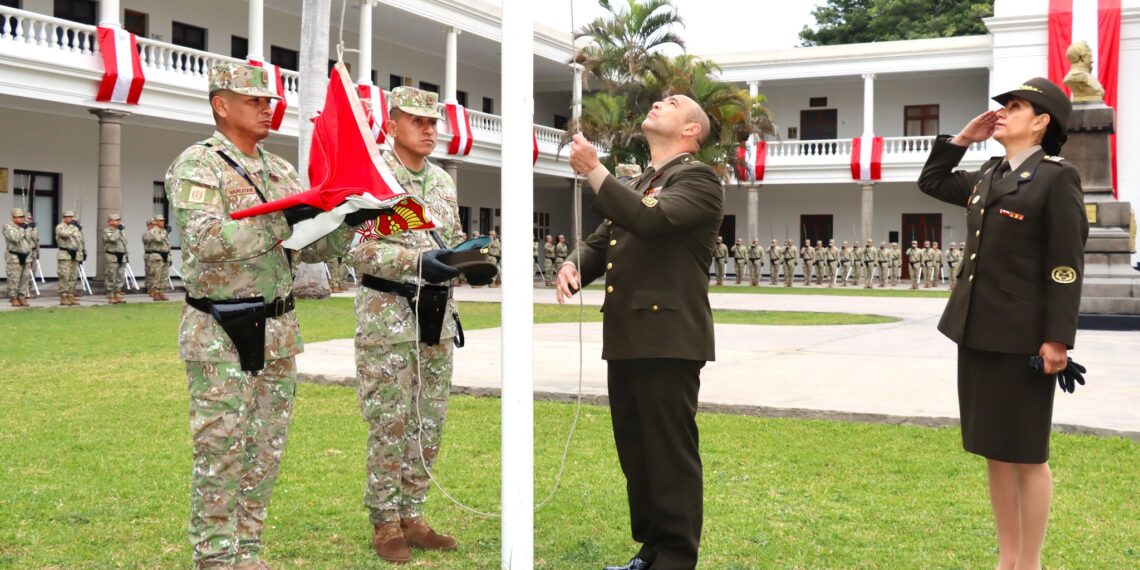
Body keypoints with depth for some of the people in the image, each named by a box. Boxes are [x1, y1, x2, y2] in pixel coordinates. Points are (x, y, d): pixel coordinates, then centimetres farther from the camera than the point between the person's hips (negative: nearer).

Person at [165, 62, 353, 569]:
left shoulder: (279, 170, 14)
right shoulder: (196, 165, -7)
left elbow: (310, 246, 13)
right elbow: (206, 241, -23)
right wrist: (281, 219, -26)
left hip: (278, 331, 7)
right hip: (220, 335, -7)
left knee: (266, 450, 11)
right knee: (221, 451, -1)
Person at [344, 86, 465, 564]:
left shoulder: (443, 180, 13)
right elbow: (358, 249, -18)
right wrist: (417, 261, -29)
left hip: (437, 318, 7)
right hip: (388, 316, -7)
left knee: (428, 425, 11)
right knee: (390, 426, -2)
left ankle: (411, 517, 22)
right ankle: (385, 525, 10)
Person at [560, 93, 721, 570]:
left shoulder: (698, 179, -4)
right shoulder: (639, 184, 23)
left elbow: (651, 218, -22)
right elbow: (601, 241, 22)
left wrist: (593, 171, -16)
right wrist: (573, 266, 0)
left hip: (668, 338, -8)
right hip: (626, 338, 9)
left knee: (671, 454, -4)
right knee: (636, 453, 13)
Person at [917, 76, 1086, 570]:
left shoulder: (1056, 178, -8)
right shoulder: (989, 175, 13)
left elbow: (1067, 265, -13)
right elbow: (931, 182, 30)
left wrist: (1058, 339, -17)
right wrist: (962, 139, 16)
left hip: (1022, 337, -7)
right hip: (977, 331, 7)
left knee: (1026, 454, 3)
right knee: (994, 450, 13)